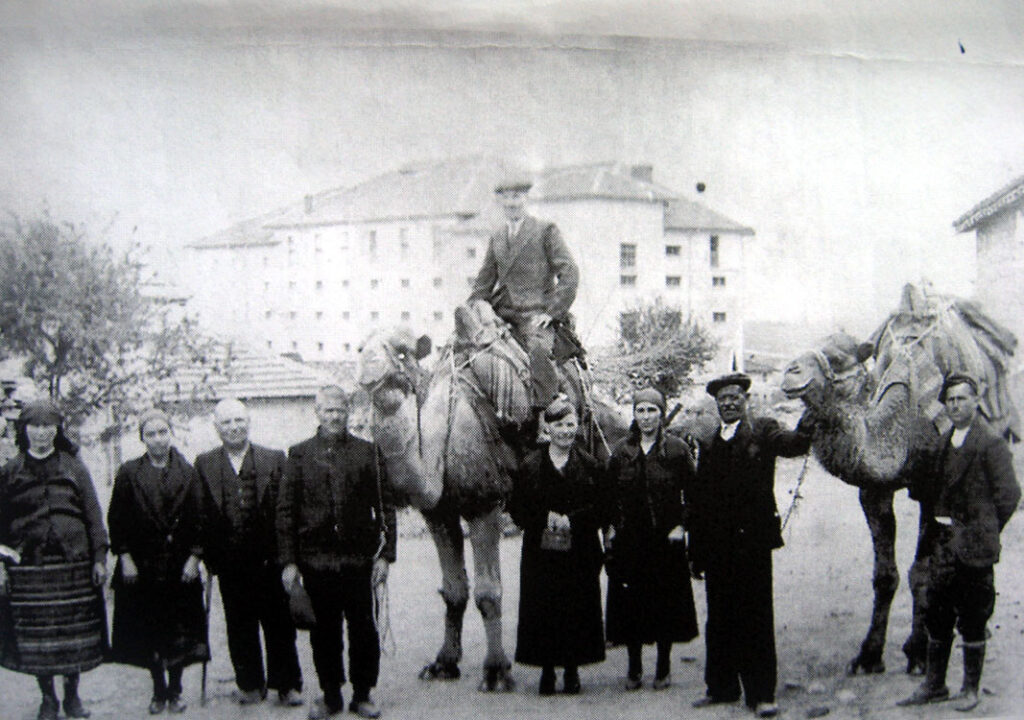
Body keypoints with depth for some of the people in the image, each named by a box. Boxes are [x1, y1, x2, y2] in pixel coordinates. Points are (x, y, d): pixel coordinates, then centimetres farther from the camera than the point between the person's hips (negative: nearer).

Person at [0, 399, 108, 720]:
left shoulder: (73, 468, 5)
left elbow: (94, 515, 6)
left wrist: (99, 557, 0)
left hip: (73, 562, 0)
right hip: (28, 566, 0)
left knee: (75, 632, 3)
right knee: (35, 634, 2)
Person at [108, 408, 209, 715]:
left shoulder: (187, 473, 3)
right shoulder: (128, 473, 2)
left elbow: (199, 519, 2)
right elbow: (117, 520, 1)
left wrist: (194, 557, -6)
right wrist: (125, 557, -5)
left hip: (180, 566, 0)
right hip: (141, 565, 0)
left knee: (180, 632, 4)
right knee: (148, 632, 4)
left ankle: (175, 691, 17)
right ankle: (159, 691, 16)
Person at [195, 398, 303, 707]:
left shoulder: (274, 459, 3)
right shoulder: (204, 464, 5)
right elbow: (199, 513, 5)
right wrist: (206, 554, -2)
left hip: (269, 561, -1)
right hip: (230, 564, 1)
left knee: (279, 624, 4)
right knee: (240, 626, 9)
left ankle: (286, 684, 15)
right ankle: (250, 685, 21)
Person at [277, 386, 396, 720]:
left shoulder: (367, 453, 6)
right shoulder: (299, 454, 6)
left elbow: (384, 507, 6)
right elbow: (285, 511, 4)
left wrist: (385, 555, -2)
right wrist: (288, 561, -2)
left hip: (358, 558, 0)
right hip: (315, 560, 0)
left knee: (363, 629, 3)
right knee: (323, 631, 7)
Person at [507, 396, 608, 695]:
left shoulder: (590, 466, 5)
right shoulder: (531, 465, 4)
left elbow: (602, 508, 1)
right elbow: (517, 507, 2)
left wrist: (571, 519, -14)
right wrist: (545, 518, -14)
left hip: (579, 554, 0)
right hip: (540, 553, 0)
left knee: (577, 610, 2)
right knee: (542, 609, 0)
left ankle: (572, 669, 15)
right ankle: (547, 670, 12)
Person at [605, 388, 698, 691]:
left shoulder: (677, 449, -1)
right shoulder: (621, 451, 6)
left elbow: (692, 492, 0)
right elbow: (609, 493, 11)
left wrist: (682, 526, -7)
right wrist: (612, 527, 2)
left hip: (665, 539, -2)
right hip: (629, 540, 2)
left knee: (665, 604, 3)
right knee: (630, 604, 3)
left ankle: (663, 669, 15)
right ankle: (634, 668, 14)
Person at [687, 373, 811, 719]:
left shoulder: (763, 431, 3)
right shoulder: (709, 445, 15)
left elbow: (795, 444, -18)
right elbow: (699, 499, 13)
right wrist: (696, 551, 8)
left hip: (752, 538, -4)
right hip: (717, 544, 4)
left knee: (756, 618, -1)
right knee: (719, 618, 10)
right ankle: (722, 687, 20)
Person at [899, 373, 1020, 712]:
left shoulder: (991, 444, -9)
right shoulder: (944, 441, 10)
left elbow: (1008, 495, -10)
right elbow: (928, 488, 18)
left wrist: (982, 532, -5)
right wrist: (936, 522, 5)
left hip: (973, 547, -6)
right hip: (942, 543, 6)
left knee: (972, 620, 3)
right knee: (936, 616, 11)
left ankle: (970, 690, 14)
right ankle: (933, 684, 22)